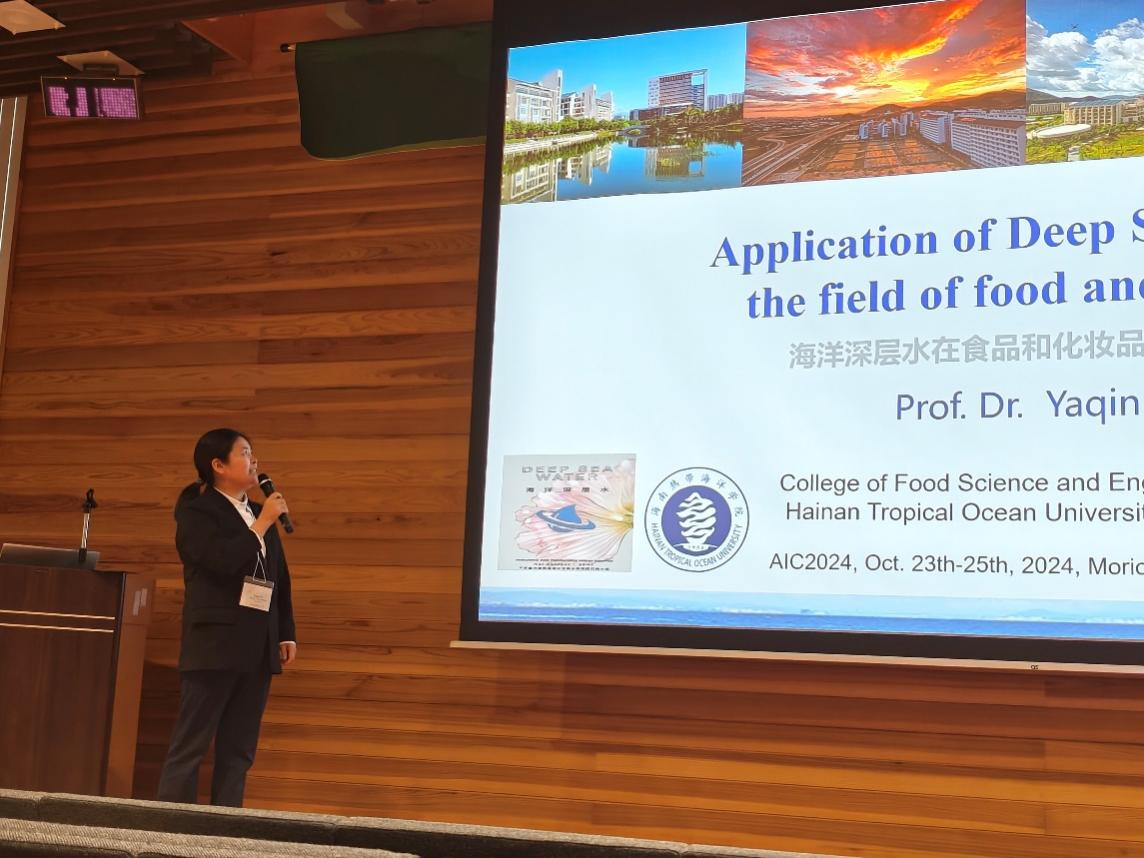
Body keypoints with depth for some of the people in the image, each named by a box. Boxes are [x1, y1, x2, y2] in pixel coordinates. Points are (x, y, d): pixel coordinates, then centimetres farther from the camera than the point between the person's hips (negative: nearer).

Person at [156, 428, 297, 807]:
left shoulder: (258, 513, 16)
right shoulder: (196, 513, -5)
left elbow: (280, 577, 17)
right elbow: (225, 561, -22)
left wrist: (286, 634, 12)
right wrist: (264, 523, -13)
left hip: (256, 649, 7)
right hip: (214, 646, -7)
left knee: (238, 751, 7)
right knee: (190, 746, -4)